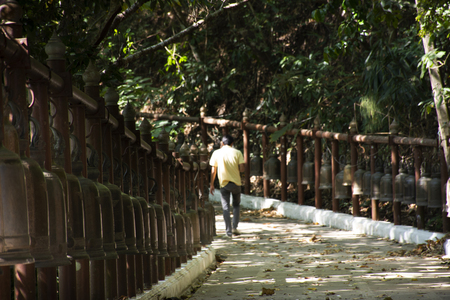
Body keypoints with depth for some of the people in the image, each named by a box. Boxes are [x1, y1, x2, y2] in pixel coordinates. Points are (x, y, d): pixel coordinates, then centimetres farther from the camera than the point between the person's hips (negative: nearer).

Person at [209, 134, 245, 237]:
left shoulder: (216, 153, -1)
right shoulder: (237, 153, -2)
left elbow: (213, 170, 0)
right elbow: (242, 169, -7)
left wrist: (212, 184, 7)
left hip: (223, 183, 0)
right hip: (236, 182, 0)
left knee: (226, 207, 4)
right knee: (236, 205, 18)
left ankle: (228, 231, -1)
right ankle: (235, 227, 7)